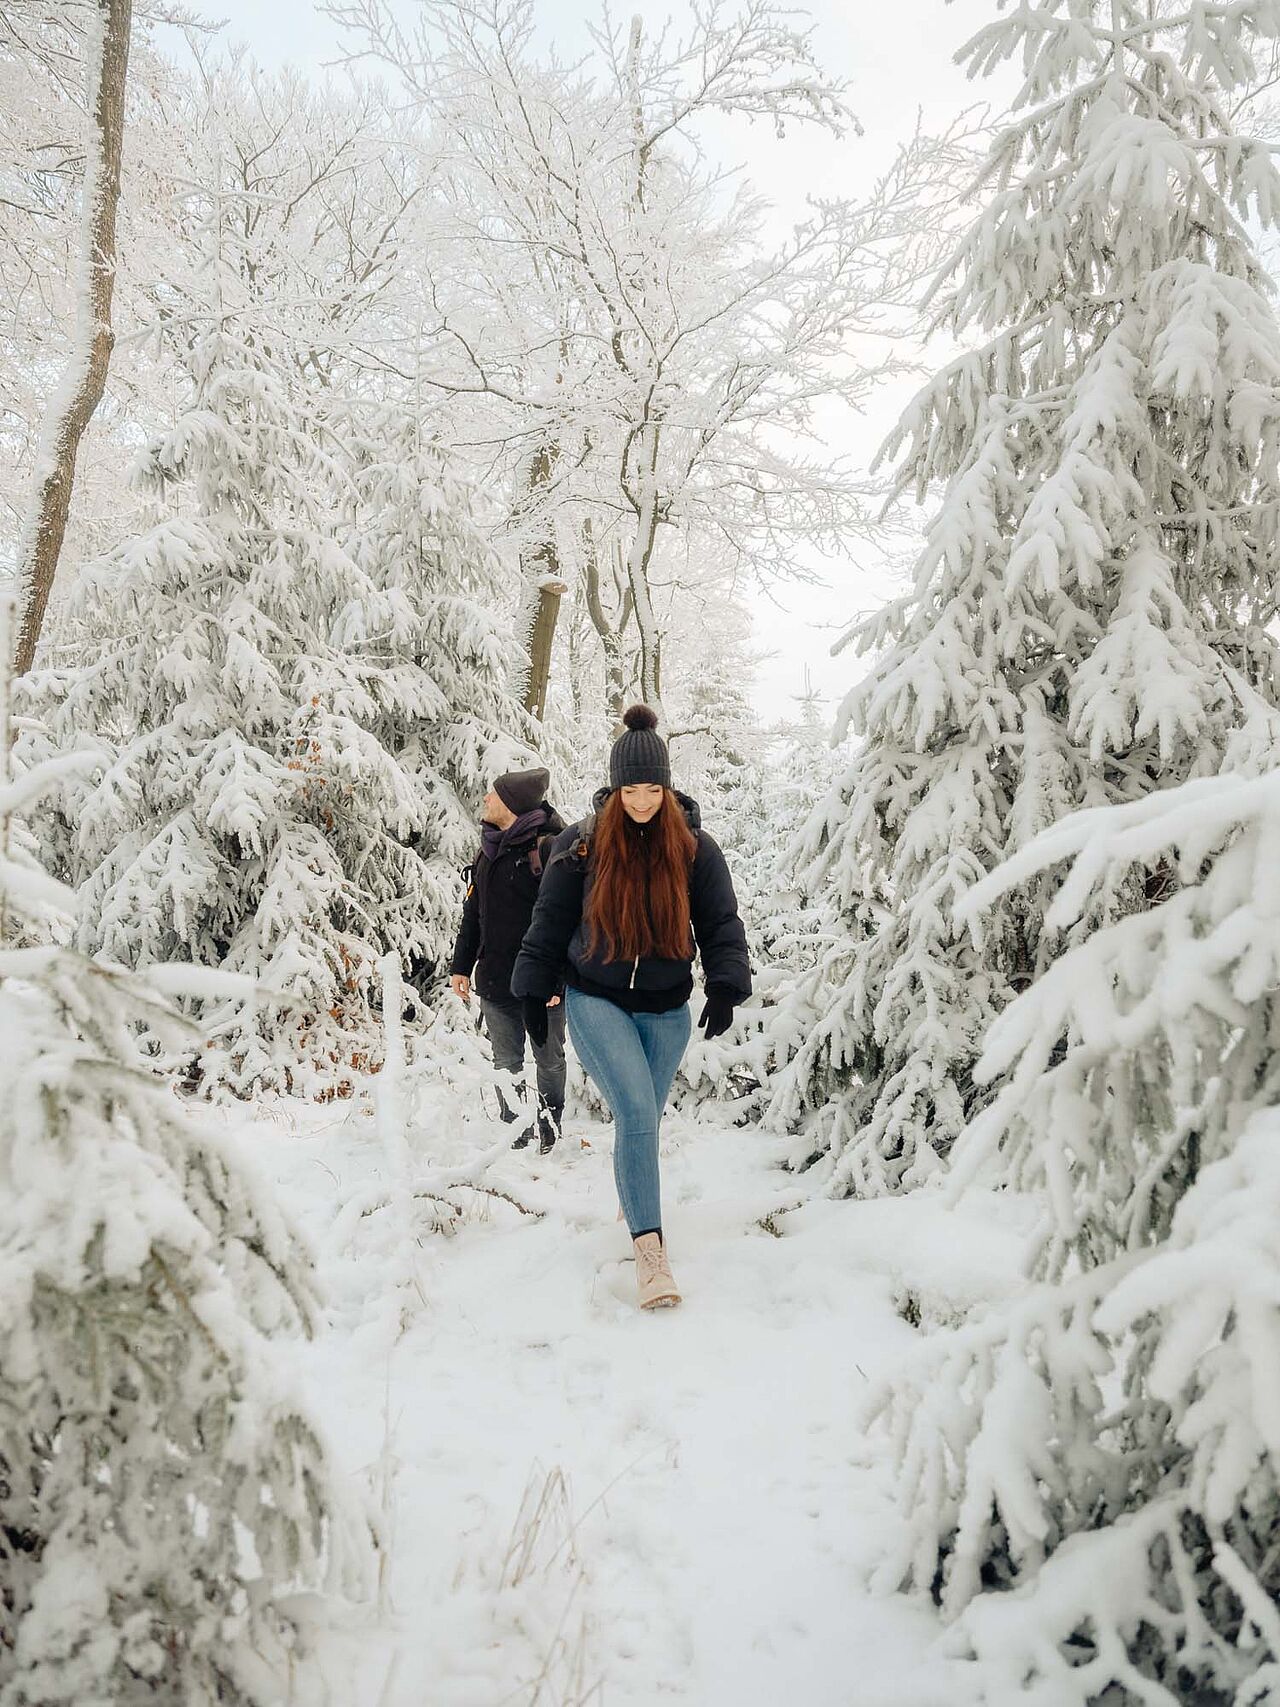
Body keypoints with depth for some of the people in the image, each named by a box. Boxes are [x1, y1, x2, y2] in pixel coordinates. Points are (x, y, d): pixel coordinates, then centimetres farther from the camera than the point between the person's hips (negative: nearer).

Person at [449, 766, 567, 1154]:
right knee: (506, 1064, 12)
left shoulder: (550, 847, -11)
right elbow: (472, 915, 19)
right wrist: (461, 966, 14)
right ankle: (513, 1130, 25)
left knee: (549, 1060, 9)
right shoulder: (488, 852, 12)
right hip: (495, 982, 6)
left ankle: (548, 1128, 27)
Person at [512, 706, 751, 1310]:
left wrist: (725, 988, -13)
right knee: (637, 1114, -17)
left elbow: (722, 923, 0)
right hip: (596, 1001, -2)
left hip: (666, 1010, 3)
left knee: (642, 1118, 15)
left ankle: (633, 1198, 43)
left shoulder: (695, 848, -2)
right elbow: (550, 920, 3)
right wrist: (534, 989, 4)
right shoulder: (581, 845, -6)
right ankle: (649, 1248, -15)